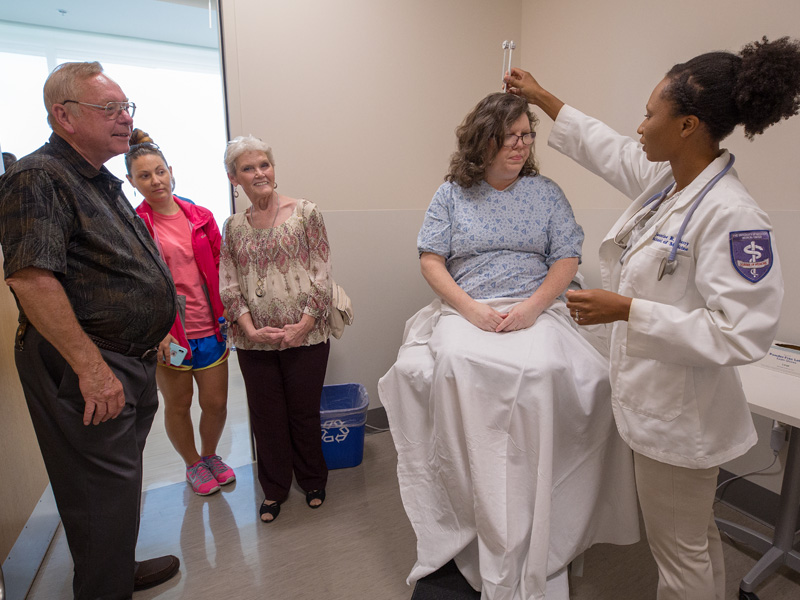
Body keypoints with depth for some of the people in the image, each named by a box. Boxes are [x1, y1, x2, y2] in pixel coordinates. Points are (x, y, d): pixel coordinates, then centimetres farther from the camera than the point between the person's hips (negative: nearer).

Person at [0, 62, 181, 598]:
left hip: (133, 363, 10)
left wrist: (150, 336, 20)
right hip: (86, 369, -10)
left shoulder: (103, 183, 16)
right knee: (103, 494, 3)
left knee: (121, 483, 23)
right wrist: (92, 367, -26)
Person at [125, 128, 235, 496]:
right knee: (178, 404, 13)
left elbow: (220, 267, 10)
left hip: (210, 327, 3)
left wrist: (227, 314, 5)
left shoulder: (201, 217, 6)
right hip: (168, 333, -3)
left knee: (216, 403, 10)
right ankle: (193, 465, 38)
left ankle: (210, 454, 39)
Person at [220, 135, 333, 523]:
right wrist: (250, 329, -9)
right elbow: (227, 286, 5)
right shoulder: (233, 226, 8)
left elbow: (322, 275, -6)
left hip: (304, 337, -2)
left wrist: (304, 325, -13)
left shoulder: (305, 213, -2)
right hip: (254, 341, 3)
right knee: (266, 417, 13)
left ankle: (313, 482, 36)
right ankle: (274, 489, 35)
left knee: (305, 414, 10)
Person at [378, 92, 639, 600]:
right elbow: (431, 260, 3)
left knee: (544, 372, -29)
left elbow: (567, 258, 6)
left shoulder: (546, 192, 14)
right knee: (454, 368, -31)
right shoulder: (452, 194, 10)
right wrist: (471, 309, -12)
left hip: (535, 309, 1)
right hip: (464, 311, 0)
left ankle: (532, 549, -10)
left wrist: (532, 307, -11)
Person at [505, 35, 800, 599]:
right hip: (656, 401, 8)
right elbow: (601, 145, 17)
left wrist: (626, 310, -27)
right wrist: (542, 97, 25)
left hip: (681, 418, -8)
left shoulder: (731, 216, -24)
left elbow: (741, 335, -27)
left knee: (681, 552, 14)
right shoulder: (664, 179, 2)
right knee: (696, 538, 28)